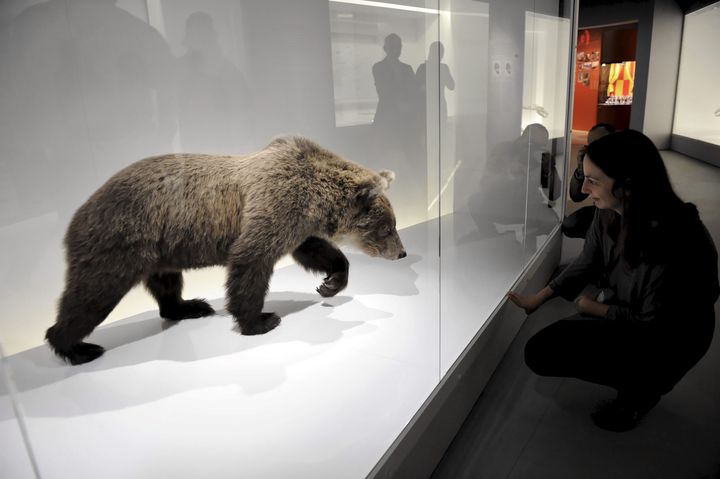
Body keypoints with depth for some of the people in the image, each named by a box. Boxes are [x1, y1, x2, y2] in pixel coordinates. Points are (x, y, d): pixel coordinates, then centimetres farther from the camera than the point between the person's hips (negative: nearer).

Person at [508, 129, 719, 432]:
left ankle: (640, 391, 5)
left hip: (665, 343, -7)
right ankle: (636, 379, 15)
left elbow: (652, 324, -22)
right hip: (621, 313, 7)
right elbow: (586, 264, 5)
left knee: (543, 352, -18)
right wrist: (537, 298, 3)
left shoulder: (674, 240, -34)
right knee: (538, 350, 1)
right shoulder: (608, 215, -14)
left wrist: (595, 308, -8)